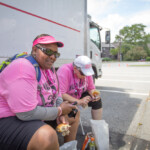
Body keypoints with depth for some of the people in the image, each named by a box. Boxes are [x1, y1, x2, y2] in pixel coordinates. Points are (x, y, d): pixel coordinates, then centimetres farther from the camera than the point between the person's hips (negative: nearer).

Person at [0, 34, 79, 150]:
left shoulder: (49, 67, 1)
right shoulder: (23, 68, -27)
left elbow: (57, 95, 11)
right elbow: (27, 114, -31)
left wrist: (61, 115, -8)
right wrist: (59, 110, -17)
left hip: (37, 114, 9)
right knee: (47, 136, -36)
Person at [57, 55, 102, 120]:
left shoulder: (86, 71, -11)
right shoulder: (65, 71, -30)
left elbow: (91, 88, 0)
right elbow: (61, 94, -36)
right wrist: (79, 101, -38)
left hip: (79, 95, 6)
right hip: (65, 99, -6)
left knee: (97, 100, -7)